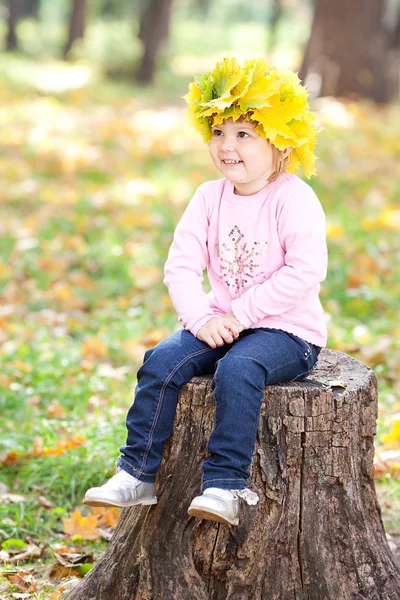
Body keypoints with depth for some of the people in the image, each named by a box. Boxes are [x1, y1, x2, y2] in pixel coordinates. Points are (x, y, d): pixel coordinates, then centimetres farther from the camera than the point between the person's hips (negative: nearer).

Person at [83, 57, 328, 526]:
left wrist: (240, 314, -21)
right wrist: (201, 319, -16)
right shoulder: (210, 197, 6)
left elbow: (305, 272, -22)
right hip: (221, 323, 6)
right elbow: (181, 265, 2)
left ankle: (224, 485, -27)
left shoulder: (294, 198, -11)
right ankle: (137, 474, -9)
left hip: (286, 330, -5)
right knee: (162, 360, -16)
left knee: (238, 370, -33)